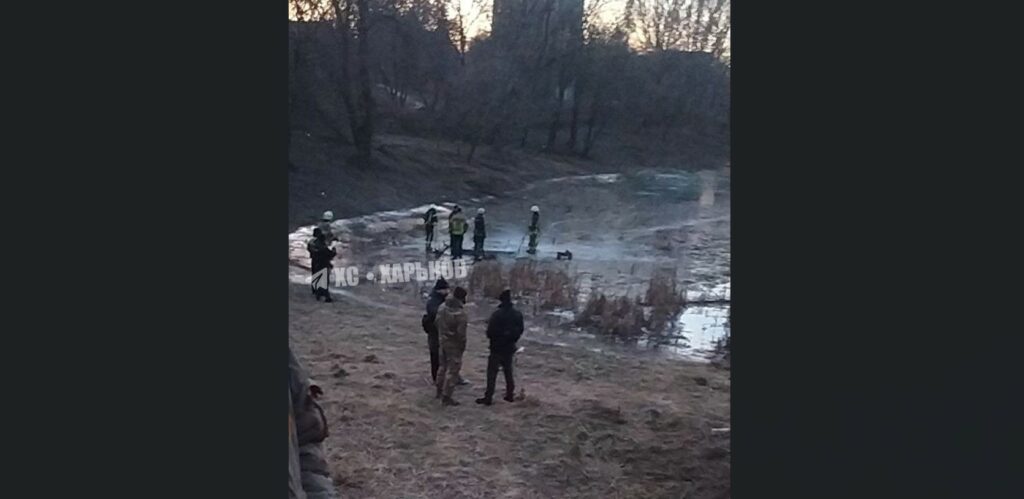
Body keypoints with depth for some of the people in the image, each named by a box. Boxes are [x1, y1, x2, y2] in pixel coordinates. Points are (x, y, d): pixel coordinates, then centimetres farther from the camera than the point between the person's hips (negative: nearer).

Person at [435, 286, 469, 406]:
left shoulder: (442, 307, -3)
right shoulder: (460, 313, -26)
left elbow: (436, 322, 9)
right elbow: (461, 333, -23)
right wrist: (463, 345, -7)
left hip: (443, 341, 8)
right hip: (454, 344, -8)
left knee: (443, 366, 23)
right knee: (452, 370, 1)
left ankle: (440, 390, 37)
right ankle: (446, 397, 4)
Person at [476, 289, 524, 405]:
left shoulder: (497, 314, -19)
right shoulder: (518, 314, -1)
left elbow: (490, 332, -16)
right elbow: (520, 331, 7)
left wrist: (492, 339, 5)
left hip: (497, 348, -5)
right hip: (510, 348, 5)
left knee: (492, 373, -1)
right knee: (508, 372, 18)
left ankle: (488, 397, -2)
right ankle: (510, 394, 23)